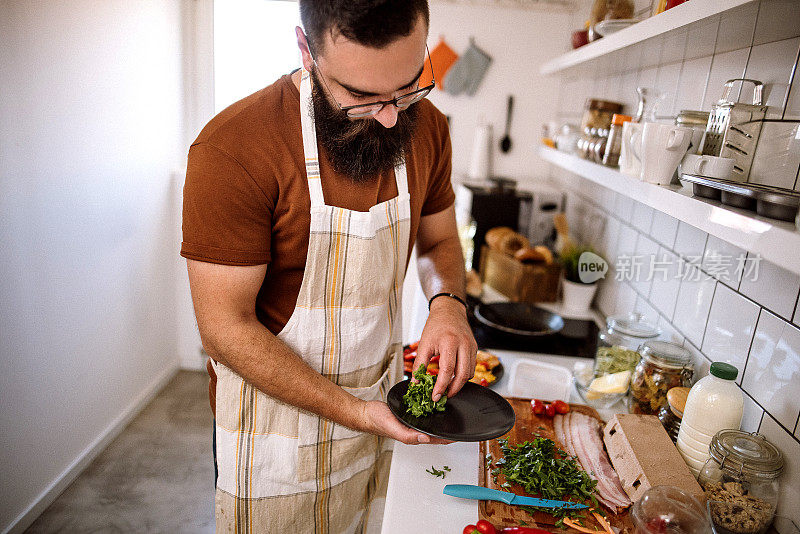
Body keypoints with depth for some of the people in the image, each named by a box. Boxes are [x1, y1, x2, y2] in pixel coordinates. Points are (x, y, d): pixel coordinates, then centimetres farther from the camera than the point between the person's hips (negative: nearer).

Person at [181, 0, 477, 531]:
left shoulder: (426, 128, -7)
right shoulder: (230, 150, -25)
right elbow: (226, 327, -21)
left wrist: (447, 302, -15)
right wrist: (351, 411, -24)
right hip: (277, 421, -4)